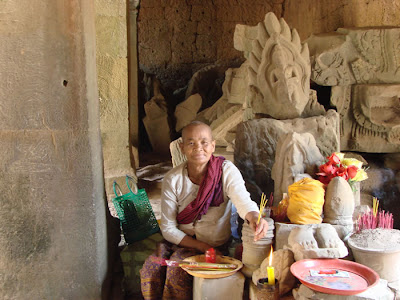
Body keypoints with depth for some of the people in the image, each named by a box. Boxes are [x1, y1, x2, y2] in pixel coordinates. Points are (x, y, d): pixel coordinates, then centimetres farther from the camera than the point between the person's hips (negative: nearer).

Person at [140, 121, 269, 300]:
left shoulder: (226, 171, -13)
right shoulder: (172, 179, -9)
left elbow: (243, 200, -31)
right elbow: (168, 228, -8)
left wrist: (253, 217, -56)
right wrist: (202, 246, -19)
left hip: (215, 244, -2)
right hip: (180, 241, 2)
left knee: (176, 269, -27)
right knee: (150, 270, -22)